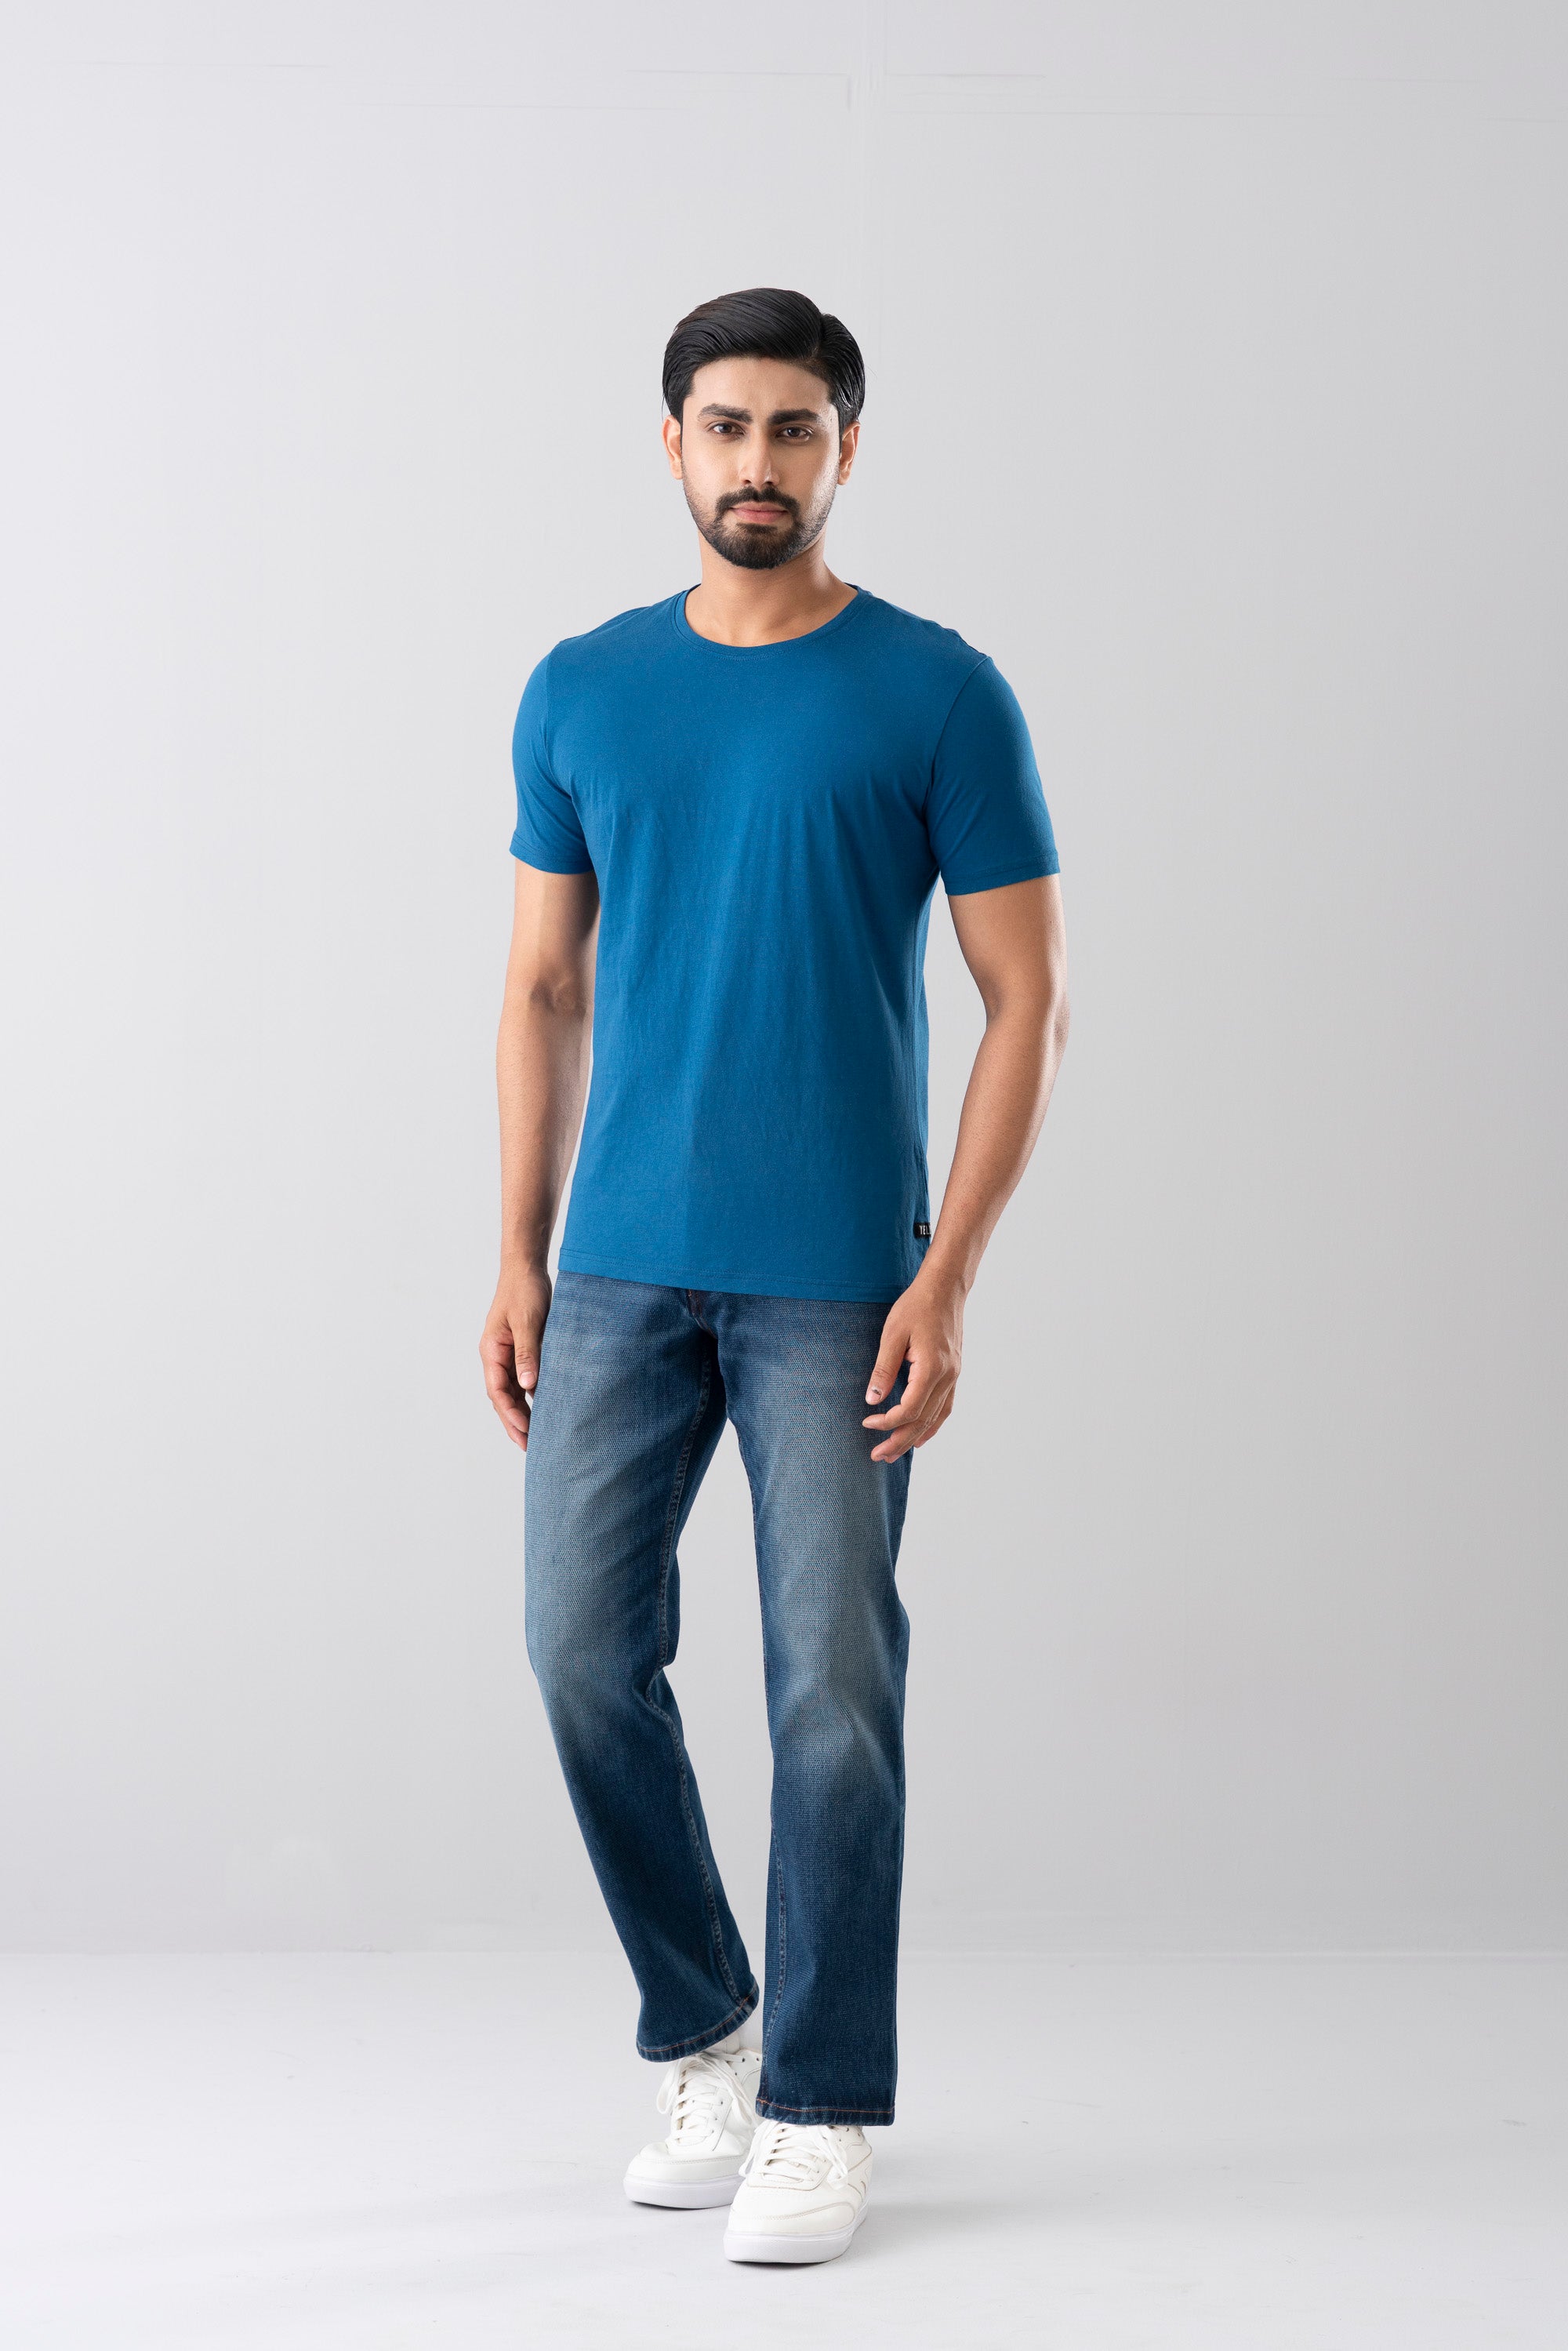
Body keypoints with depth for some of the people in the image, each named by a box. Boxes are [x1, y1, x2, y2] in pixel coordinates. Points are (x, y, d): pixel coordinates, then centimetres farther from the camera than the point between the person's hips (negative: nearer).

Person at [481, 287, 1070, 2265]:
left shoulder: (939, 695, -4)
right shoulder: (581, 693, 7)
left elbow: (1026, 1001, -4)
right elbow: (544, 990, 11)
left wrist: (946, 1282, -11)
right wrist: (518, 1262, 4)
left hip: (836, 1283, -3)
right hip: (620, 1274, 3)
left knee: (832, 1685, 0)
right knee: (587, 1654, 2)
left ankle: (822, 2108, 14)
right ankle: (704, 2035, 24)